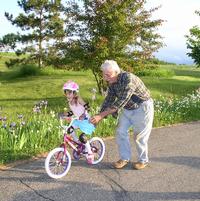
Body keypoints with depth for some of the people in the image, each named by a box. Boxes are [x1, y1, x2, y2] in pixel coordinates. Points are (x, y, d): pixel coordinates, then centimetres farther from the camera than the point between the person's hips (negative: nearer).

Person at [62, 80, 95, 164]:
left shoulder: (78, 99, -19)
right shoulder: (69, 101, 2)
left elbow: (86, 107, -23)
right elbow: (72, 111, 10)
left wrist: (83, 115, -36)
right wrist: (67, 114, -9)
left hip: (85, 120, -7)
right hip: (78, 120, 8)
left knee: (82, 137, -15)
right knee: (70, 129, -12)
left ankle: (90, 154, 5)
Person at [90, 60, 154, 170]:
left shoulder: (128, 79, -33)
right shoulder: (111, 82, -8)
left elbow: (120, 102, -37)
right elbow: (109, 100, 1)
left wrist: (101, 115, -38)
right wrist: (98, 118, -4)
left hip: (142, 108, -7)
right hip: (127, 109, 7)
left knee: (140, 136, 1)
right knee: (121, 132, 3)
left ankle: (143, 160, 22)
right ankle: (124, 158, 18)